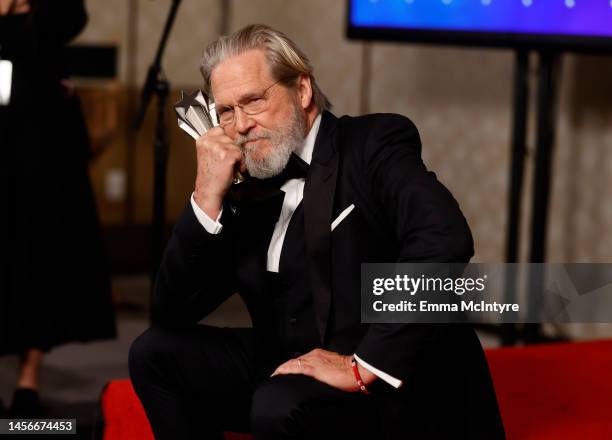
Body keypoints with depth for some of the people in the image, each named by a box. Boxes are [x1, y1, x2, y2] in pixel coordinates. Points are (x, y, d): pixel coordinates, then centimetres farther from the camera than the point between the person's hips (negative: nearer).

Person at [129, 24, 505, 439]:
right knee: (156, 354, 1)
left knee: (281, 405, -33)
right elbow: (174, 313, 5)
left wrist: (365, 366, -27)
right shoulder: (249, 191, 9)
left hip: (398, 387, -7)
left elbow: (444, 241, -27)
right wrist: (208, 197, -8)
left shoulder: (373, 144, -8)